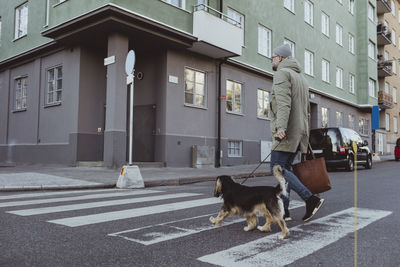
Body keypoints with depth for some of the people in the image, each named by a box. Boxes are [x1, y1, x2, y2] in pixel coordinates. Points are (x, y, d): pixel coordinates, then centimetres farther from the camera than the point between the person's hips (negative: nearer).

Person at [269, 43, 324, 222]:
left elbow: (283, 102, -21)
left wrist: (281, 127, -30)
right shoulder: (301, 77, 26)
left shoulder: (282, 73, -4)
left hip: (287, 132, -9)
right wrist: (305, 135, 25)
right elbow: (307, 109, 25)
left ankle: (311, 199, -16)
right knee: (285, 168, 10)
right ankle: (283, 210, 10)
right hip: (299, 132, 9)